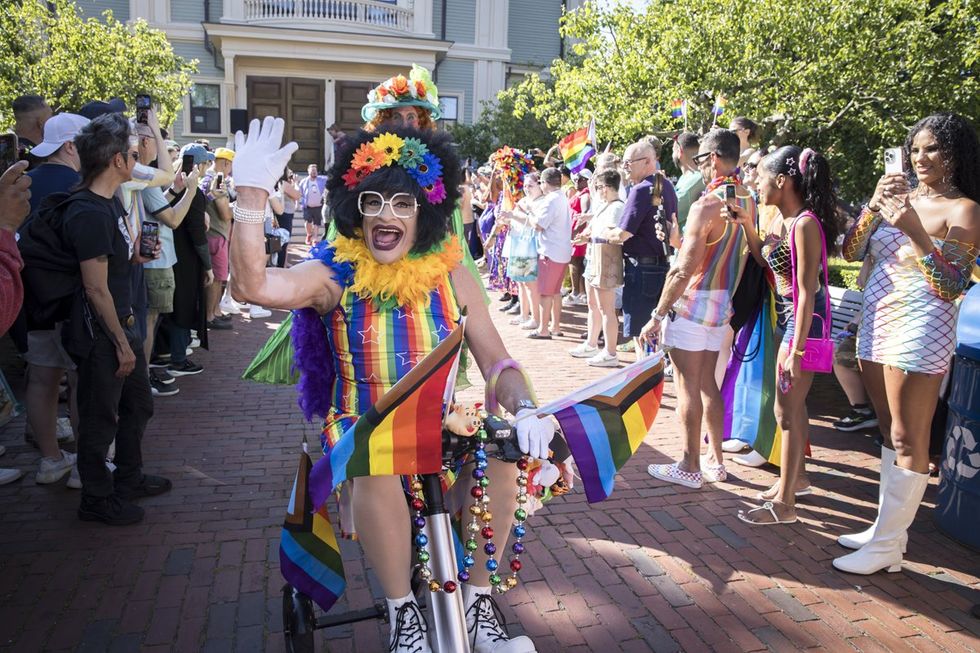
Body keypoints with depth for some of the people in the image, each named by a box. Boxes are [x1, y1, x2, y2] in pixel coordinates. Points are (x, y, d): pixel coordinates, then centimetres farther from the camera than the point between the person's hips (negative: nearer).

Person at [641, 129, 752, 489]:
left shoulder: (706, 206, -19)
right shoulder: (748, 202, 7)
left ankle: (690, 467, 11)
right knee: (707, 382, 17)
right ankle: (715, 460, 26)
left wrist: (657, 316, -16)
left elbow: (684, 271, -21)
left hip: (694, 303, -8)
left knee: (688, 386, 2)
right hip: (725, 305, 8)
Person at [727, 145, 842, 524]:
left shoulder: (805, 224, -20)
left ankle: (784, 505, 10)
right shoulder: (786, 222, 7)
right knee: (791, 405, 20)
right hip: (790, 317, 10)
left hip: (804, 321, -9)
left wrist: (796, 351, -24)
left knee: (787, 411, -2)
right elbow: (764, 259, 22)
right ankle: (796, 479, 38)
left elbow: (807, 291, -23)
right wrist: (747, 224, 8)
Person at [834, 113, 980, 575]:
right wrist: (874, 205, -9)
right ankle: (887, 526, 26)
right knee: (889, 434, 15)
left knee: (908, 441, -2)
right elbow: (850, 251, 5)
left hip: (918, 331, -7)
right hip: (875, 324, 7)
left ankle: (887, 546, 6)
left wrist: (914, 231, -22)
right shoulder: (899, 197, 13)